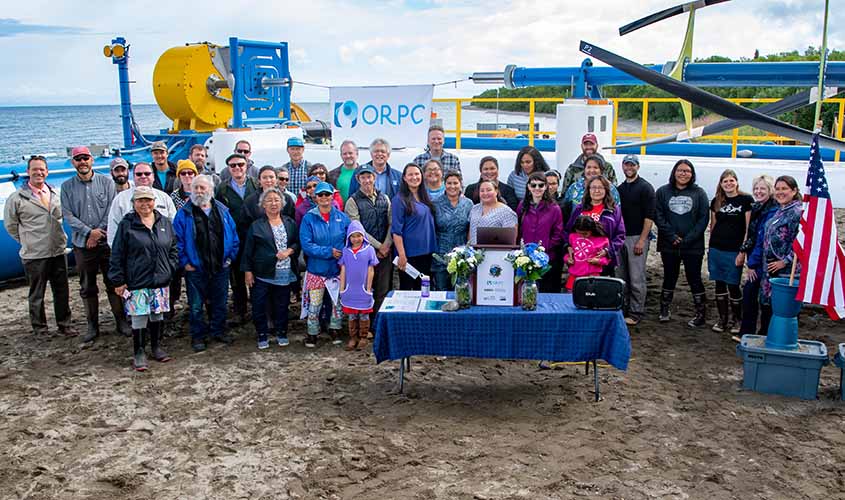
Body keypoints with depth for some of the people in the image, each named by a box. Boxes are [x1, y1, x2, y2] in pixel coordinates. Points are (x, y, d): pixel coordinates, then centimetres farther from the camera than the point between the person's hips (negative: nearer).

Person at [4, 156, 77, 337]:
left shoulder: (55, 194, 8)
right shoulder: (17, 198, -6)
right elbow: (10, 225, 2)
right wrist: (28, 241, 5)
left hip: (58, 252, 4)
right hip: (34, 256, -4)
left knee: (62, 291, 10)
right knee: (36, 294, 7)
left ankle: (64, 324, 23)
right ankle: (39, 328, 19)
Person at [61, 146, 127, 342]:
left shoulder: (106, 182, 2)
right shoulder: (67, 187, 5)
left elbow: (112, 210, -3)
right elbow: (67, 215, -2)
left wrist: (98, 232, -11)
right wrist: (89, 232, -13)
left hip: (107, 241, -1)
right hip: (82, 244, 2)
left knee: (113, 283, 3)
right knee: (87, 287, 9)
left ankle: (121, 320, 14)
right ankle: (92, 325, 19)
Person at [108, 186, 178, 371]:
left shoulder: (165, 223, 7)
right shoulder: (126, 225, -4)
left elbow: (173, 249, 14)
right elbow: (117, 255, -3)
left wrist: (170, 269, 2)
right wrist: (119, 280, -6)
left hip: (161, 280, 4)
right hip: (137, 282, -4)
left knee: (158, 314, 13)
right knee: (139, 317, -2)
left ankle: (156, 347, 29)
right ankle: (139, 353, 12)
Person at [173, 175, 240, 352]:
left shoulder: (222, 211, 6)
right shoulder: (184, 213, -4)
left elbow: (234, 237, 10)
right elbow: (178, 241, -5)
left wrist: (230, 257, 4)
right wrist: (184, 262, -9)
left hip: (220, 268, 3)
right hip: (195, 269, -3)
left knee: (219, 303, 14)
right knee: (196, 306, 5)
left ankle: (218, 331, 30)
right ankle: (198, 336, 18)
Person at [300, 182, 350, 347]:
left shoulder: (342, 217, 0)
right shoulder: (309, 218, -6)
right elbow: (306, 244, -12)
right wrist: (329, 252, -18)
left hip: (338, 268, 2)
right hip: (316, 269, -2)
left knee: (338, 301, 12)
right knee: (314, 304, 5)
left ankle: (335, 329, 30)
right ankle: (312, 333, 21)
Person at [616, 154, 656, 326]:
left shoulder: (645, 187, -5)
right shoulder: (620, 188, 15)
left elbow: (649, 216, -10)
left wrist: (642, 240, -16)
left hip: (637, 237, -6)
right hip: (621, 237, 7)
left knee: (636, 278, -5)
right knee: (621, 277, 10)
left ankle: (636, 313, 2)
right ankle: (623, 309, 19)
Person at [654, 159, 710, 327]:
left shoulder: (699, 193, 1)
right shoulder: (663, 192, 3)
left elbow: (704, 218, -3)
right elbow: (658, 216, -3)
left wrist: (689, 238, -12)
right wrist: (671, 236, -12)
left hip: (693, 246, -1)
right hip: (669, 245, 1)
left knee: (694, 279, 3)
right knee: (669, 278, 13)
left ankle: (701, 313, 13)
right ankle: (665, 310, 25)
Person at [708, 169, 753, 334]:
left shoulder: (746, 200, -4)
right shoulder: (716, 201, 9)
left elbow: (749, 228, -6)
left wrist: (743, 251, -11)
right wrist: (711, 247, 12)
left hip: (734, 251, -4)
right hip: (716, 250, 4)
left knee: (733, 286, 1)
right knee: (719, 285, 8)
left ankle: (737, 319, 17)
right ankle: (722, 318, 19)